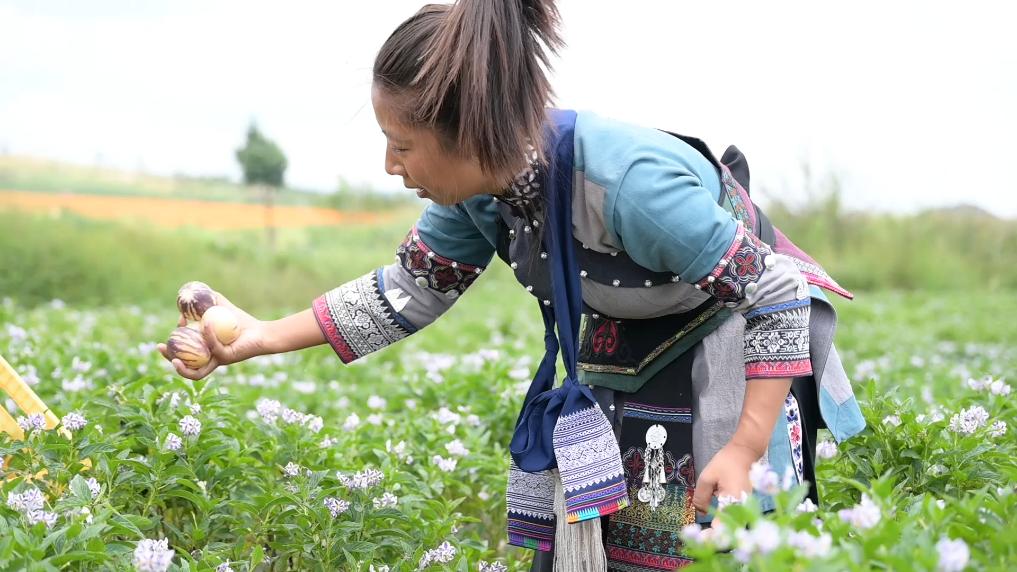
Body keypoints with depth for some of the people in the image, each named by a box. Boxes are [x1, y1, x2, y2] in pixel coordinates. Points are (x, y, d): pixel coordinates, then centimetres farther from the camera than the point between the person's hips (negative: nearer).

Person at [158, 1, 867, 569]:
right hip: (626, 378, 7)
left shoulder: (629, 180, -34)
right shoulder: (478, 190, -10)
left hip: (738, 365, -7)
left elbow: (779, 293, -26)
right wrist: (265, 336, 0)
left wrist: (747, 450, -27)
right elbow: (407, 290, 5)